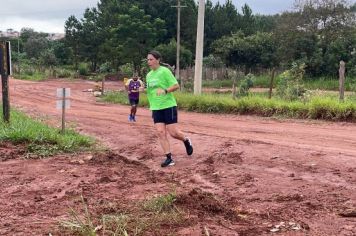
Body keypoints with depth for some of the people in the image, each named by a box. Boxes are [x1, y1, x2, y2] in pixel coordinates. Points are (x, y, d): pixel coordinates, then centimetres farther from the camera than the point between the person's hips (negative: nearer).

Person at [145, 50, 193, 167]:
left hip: (168, 106, -6)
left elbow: (176, 85, -13)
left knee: (173, 132, -5)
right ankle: (169, 158, 4)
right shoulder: (149, 75, 11)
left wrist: (165, 90, -28)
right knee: (160, 133, -3)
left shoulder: (165, 71, -9)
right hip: (156, 108, 6)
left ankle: (186, 141, 27)